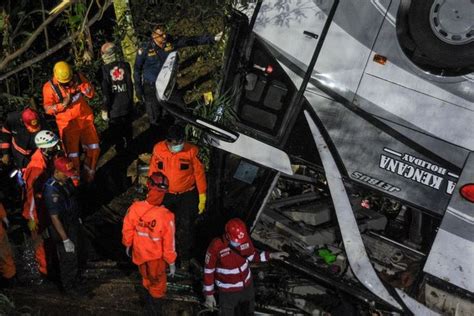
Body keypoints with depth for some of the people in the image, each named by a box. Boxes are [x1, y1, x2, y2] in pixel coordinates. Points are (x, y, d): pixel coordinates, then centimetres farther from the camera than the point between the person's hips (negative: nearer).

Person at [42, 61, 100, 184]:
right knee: (72, 155, 0)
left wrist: (80, 84, -19)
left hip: (86, 119, 3)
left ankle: (89, 175, 30)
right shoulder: (50, 87, -14)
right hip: (68, 124, -3)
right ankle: (75, 181, 20)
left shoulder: (78, 78, -5)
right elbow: (48, 109, -11)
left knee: (94, 149, 8)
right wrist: (63, 104, -26)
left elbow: (91, 94, -4)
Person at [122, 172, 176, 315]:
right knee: (157, 283, 25)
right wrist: (171, 263, -7)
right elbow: (169, 243, -24)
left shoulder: (135, 208, -27)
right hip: (156, 256, -3)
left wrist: (128, 245, 12)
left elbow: (127, 230, -9)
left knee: (147, 277, 33)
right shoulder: (166, 216, -36)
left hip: (139, 252, 4)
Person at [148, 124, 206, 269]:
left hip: (187, 195, -2)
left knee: (185, 227, 4)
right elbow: (153, 173, 0)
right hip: (166, 195, 2)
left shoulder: (191, 151, -18)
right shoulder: (158, 150, -12)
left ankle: (185, 257, 24)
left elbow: (199, 174, -9)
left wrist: (202, 197, -6)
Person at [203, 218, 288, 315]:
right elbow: (209, 270, -17)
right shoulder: (216, 247, -30)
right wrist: (209, 294, -12)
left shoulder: (245, 239, -19)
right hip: (228, 291, -4)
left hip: (247, 285, 4)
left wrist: (271, 255, -9)